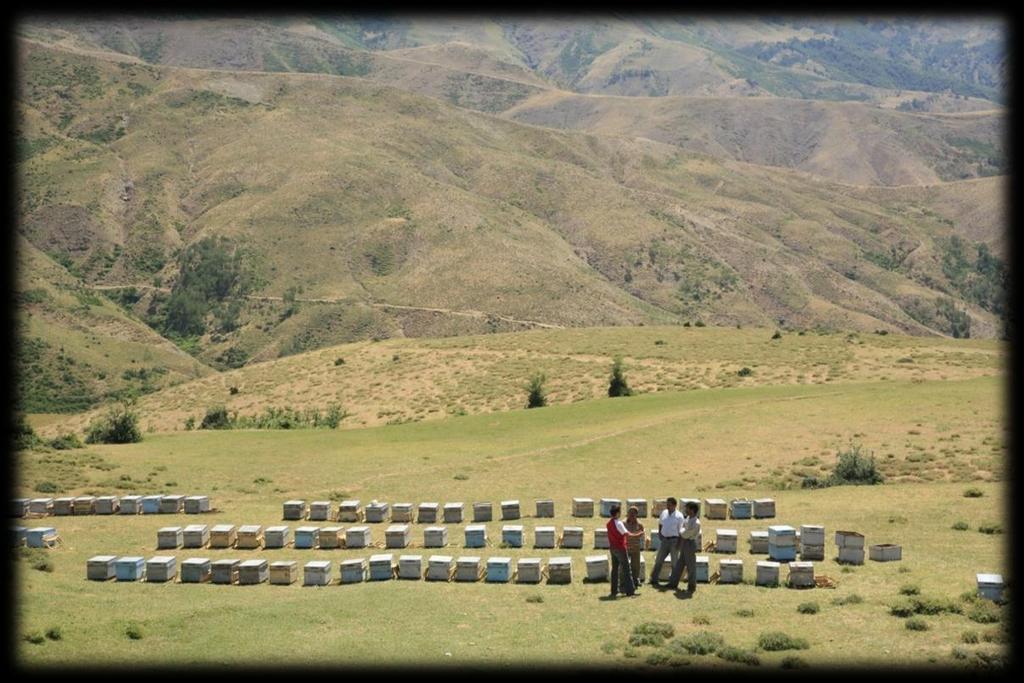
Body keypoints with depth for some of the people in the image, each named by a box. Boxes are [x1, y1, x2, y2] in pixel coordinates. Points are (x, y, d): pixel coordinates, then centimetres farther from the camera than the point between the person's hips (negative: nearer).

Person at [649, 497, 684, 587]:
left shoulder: (679, 516, -9)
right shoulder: (664, 513, 5)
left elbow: (681, 530, -9)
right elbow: (660, 524, 20)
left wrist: (679, 543, -14)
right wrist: (659, 533, 4)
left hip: (674, 540, -4)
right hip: (664, 539, 4)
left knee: (675, 562, 6)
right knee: (659, 560, 6)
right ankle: (653, 579, 13)